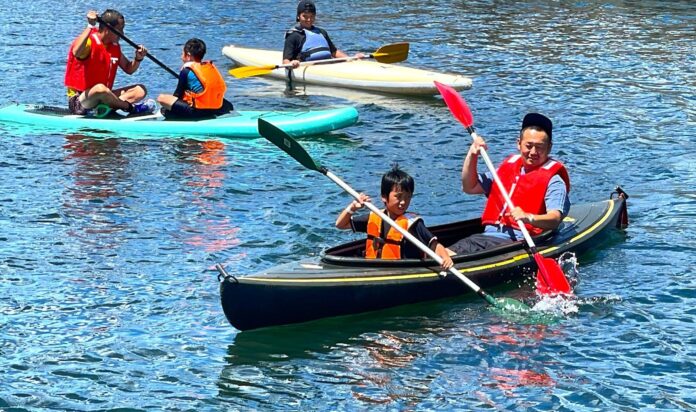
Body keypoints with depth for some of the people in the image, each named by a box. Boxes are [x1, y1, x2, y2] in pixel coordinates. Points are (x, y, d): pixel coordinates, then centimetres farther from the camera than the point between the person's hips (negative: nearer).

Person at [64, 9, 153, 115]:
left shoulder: (114, 47, 12)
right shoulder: (89, 42, -13)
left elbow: (129, 69, 21)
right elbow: (76, 52, -37)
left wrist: (138, 58, -1)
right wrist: (90, 26, -36)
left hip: (102, 97, 9)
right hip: (79, 100, -9)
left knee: (141, 90, 0)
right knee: (100, 88, -41)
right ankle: (130, 108, -16)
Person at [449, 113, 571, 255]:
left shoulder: (553, 179, 1)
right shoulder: (508, 166, 22)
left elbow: (555, 219, -15)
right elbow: (470, 187, 29)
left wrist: (528, 218, -35)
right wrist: (472, 155, 16)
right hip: (487, 235, 6)